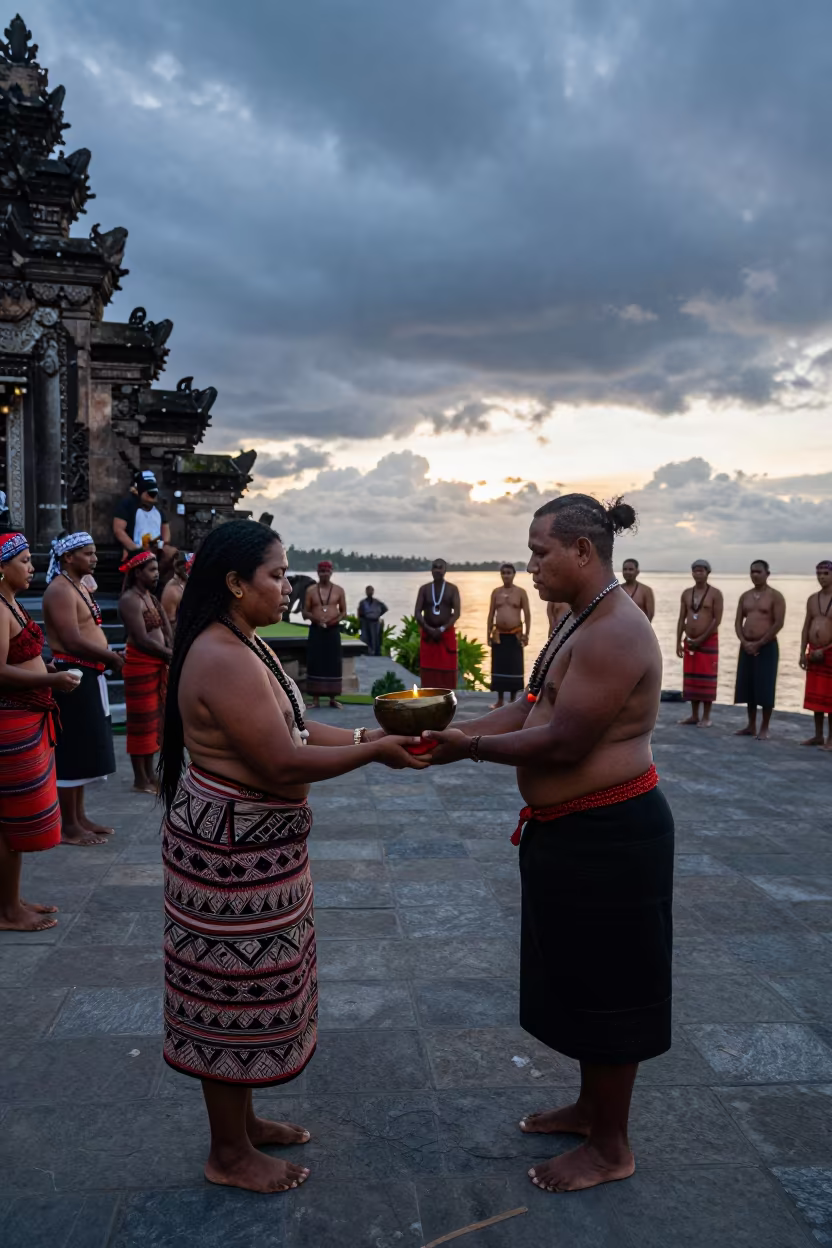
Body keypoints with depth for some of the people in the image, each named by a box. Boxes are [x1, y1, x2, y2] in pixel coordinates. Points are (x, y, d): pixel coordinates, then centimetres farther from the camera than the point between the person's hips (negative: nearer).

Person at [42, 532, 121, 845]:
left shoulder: (80, 586, 16)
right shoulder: (60, 590, -15)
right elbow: (73, 641, -23)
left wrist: (109, 655, 1)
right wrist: (112, 657, -12)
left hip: (89, 676, 10)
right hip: (73, 677, -10)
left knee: (83, 750, 15)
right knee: (71, 752, -3)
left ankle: (79, 816, 25)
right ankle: (69, 826, 5)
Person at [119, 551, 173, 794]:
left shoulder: (152, 598, 15)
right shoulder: (130, 600, -14)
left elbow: (166, 630, 11)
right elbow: (142, 640, -21)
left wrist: (170, 654, -7)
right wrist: (171, 655, -14)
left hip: (158, 663, 9)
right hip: (140, 664, -9)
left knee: (155, 718, 14)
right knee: (142, 721, -3)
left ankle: (150, 773, 24)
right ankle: (140, 780, 5)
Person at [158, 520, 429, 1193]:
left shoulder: (242, 646, 9)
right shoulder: (224, 662, -25)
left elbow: (292, 728, 10)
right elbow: (282, 765, -27)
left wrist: (368, 733, 0)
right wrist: (375, 753, -19)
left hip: (254, 847, 10)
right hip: (232, 853, -10)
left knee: (246, 993, 22)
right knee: (236, 995, 6)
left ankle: (243, 1119, 41)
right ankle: (230, 1155, 26)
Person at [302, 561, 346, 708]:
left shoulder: (339, 590, 4)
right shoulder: (311, 590, 3)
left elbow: (344, 611, 7)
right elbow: (305, 613, 4)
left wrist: (336, 619, -13)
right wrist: (315, 618, -17)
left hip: (333, 630, 1)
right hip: (315, 630, 0)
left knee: (333, 664, 2)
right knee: (315, 663, -3)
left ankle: (333, 698, 10)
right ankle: (315, 698, 3)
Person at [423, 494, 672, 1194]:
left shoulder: (615, 633, -23)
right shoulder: (583, 623, 10)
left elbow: (562, 743, -26)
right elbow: (531, 710, 9)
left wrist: (471, 747, -17)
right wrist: (451, 735, 0)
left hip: (608, 839, -10)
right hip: (569, 831, 10)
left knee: (605, 987, 6)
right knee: (578, 979, 22)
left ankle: (611, 1148, 27)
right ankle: (590, 1107, 43)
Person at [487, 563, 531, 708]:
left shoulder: (521, 592, 0)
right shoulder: (496, 592, 7)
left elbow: (527, 614, -2)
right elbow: (491, 615, 8)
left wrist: (526, 634, -9)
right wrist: (488, 634, 3)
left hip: (515, 635, -2)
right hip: (499, 635, 2)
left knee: (514, 668, 0)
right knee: (499, 668, 4)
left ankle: (513, 700, 8)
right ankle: (499, 700, 13)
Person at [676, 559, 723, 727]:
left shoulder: (715, 593, -6)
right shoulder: (686, 593, 9)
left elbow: (717, 620, -12)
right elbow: (682, 619, 8)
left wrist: (700, 639, -14)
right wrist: (678, 642, 0)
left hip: (708, 641, -5)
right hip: (689, 642, 5)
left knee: (706, 680, -2)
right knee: (691, 680, 8)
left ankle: (706, 717, 4)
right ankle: (694, 715, 15)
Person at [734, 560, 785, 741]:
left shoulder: (775, 596, -5)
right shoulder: (745, 596, 12)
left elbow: (778, 624, -12)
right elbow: (738, 622, 10)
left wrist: (759, 643, -14)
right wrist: (744, 642, -7)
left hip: (767, 647, -5)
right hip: (746, 647, 6)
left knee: (765, 688, -4)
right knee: (748, 687, 8)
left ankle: (764, 728, 5)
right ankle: (751, 726, 17)